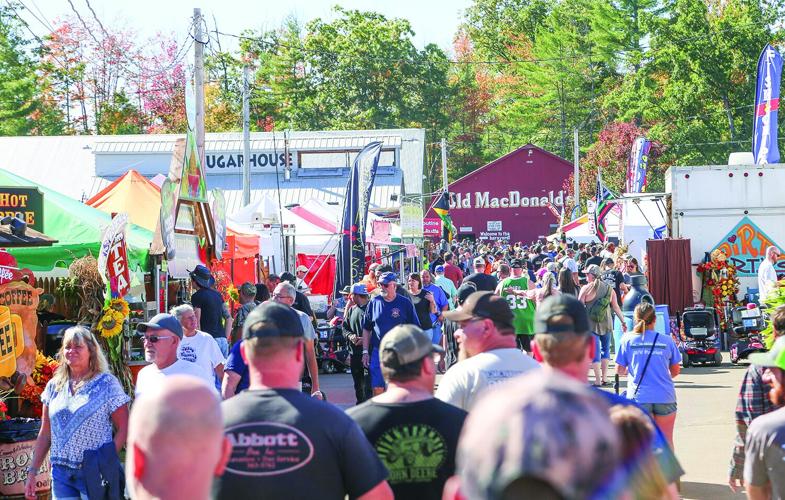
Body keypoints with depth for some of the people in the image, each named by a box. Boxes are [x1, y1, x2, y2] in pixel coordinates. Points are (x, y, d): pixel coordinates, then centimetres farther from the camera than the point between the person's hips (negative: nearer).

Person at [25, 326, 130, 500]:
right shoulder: (54, 386, 10)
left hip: (94, 473, -4)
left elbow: (123, 429, -5)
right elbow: (45, 434, 14)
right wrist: (32, 472, 9)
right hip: (61, 473, 4)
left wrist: (107, 461, -15)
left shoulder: (106, 383, -3)